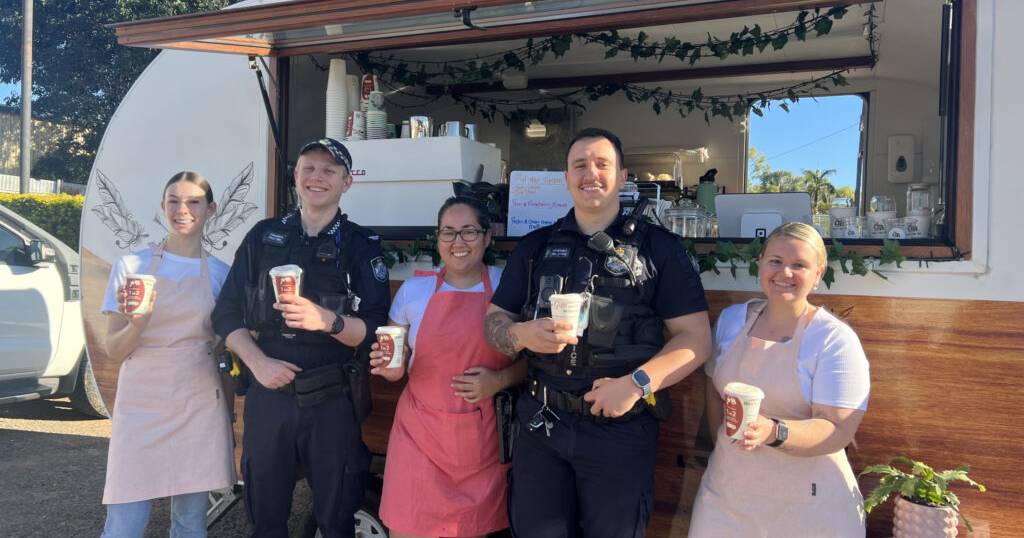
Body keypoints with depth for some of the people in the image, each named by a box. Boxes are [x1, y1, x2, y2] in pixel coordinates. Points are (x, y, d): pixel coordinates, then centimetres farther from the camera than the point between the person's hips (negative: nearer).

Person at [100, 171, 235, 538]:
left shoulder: (220, 273, 6)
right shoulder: (131, 266, 2)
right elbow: (113, 349, 0)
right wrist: (137, 323, -19)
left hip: (200, 408, 2)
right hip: (141, 406, -1)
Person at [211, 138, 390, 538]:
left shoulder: (362, 245, 0)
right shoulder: (264, 236, 7)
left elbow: (374, 330, -8)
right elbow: (226, 313, 6)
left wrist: (328, 320, -27)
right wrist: (258, 362, -9)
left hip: (331, 401, -2)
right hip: (267, 393, 3)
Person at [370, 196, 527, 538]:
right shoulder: (413, 289, 2)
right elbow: (395, 366, 12)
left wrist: (501, 379, -14)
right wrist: (390, 367, -10)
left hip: (483, 437, -1)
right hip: (420, 433, 1)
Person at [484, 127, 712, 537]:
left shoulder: (659, 247, -1)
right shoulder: (535, 246, 8)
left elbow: (695, 336, -5)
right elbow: (494, 321, 9)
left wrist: (637, 383, -19)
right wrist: (523, 334, -14)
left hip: (621, 426, -2)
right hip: (541, 423, 3)